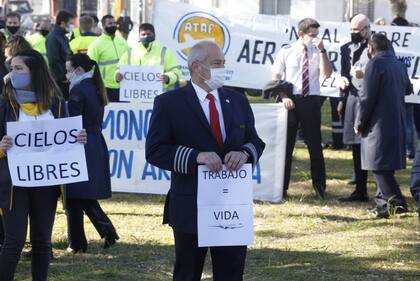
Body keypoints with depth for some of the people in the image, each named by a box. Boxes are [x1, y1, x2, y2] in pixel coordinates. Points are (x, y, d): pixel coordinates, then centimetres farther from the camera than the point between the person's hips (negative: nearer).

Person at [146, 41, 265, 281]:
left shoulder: (238, 101, 11)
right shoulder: (169, 103, -5)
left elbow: (256, 142, 14)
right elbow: (155, 151, -10)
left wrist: (245, 153, -11)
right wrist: (195, 157, -23)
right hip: (191, 207, -4)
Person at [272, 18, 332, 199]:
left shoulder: (318, 53, 2)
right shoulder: (286, 52, 0)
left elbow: (326, 74, -12)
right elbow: (276, 79, 3)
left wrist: (322, 50, -17)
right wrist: (283, 97, -11)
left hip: (311, 101, 1)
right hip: (290, 101, -1)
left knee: (314, 144, 5)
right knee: (285, 143, 5)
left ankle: (319, 186, 17)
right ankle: (281, 187, 13)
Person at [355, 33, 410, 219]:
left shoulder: (375, 64, -12)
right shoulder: (399, 65, 11)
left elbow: (366, 97, -15)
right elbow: (408, 89, 26)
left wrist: (359, 123, -7)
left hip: (379, 124, -8)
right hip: (397, 123, 8)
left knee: (379, 165, -8)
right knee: (386, 165, 15)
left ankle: (396, 203, -16)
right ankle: (382, 202, 20)